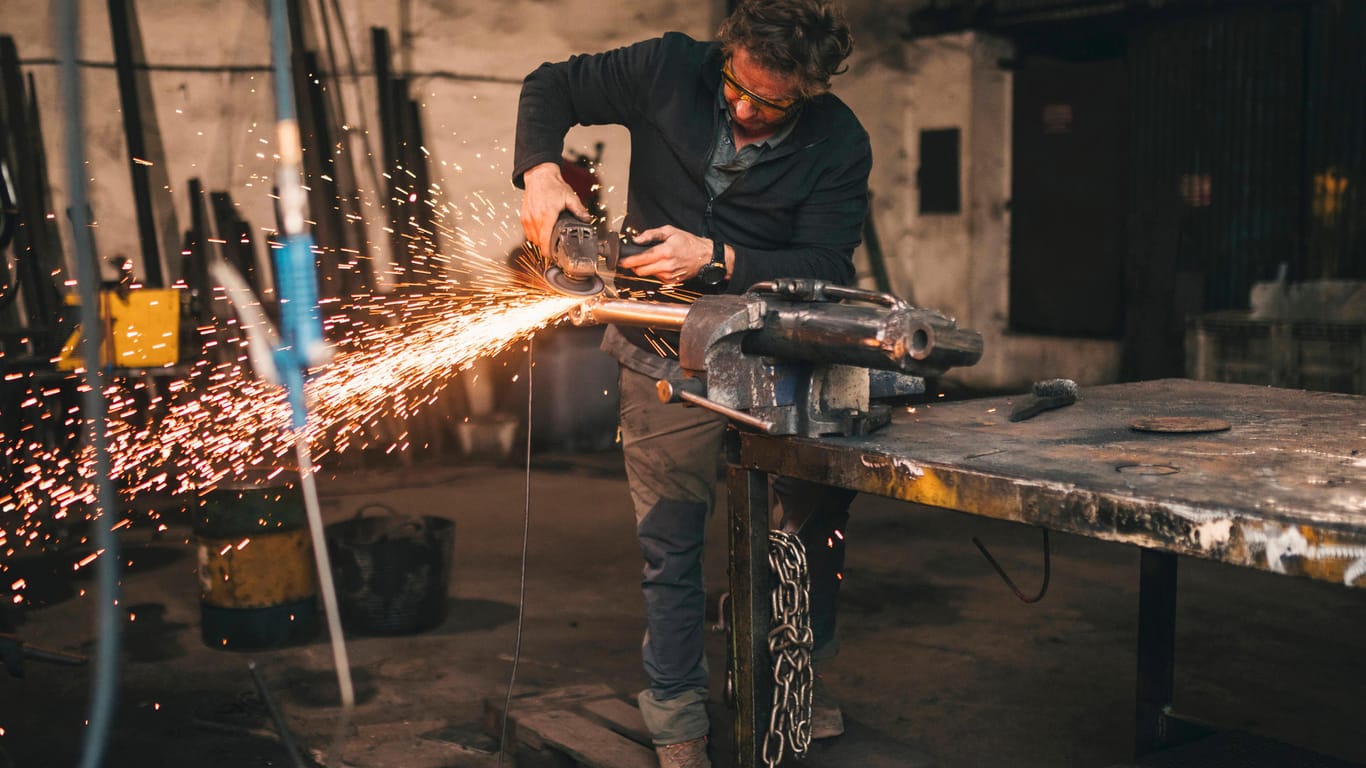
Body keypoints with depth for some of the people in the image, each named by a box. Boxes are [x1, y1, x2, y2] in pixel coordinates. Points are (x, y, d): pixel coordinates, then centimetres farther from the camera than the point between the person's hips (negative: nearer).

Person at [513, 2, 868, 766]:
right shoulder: (672, 69, -8)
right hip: (669, 353, 0)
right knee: (672, 545, 4)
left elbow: (825, 266, -15)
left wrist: (717, 260, -29)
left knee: (820, 517, 6)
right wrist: (540, 171, -15)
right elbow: (551, 87, 3)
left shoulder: (839, 143, -8)